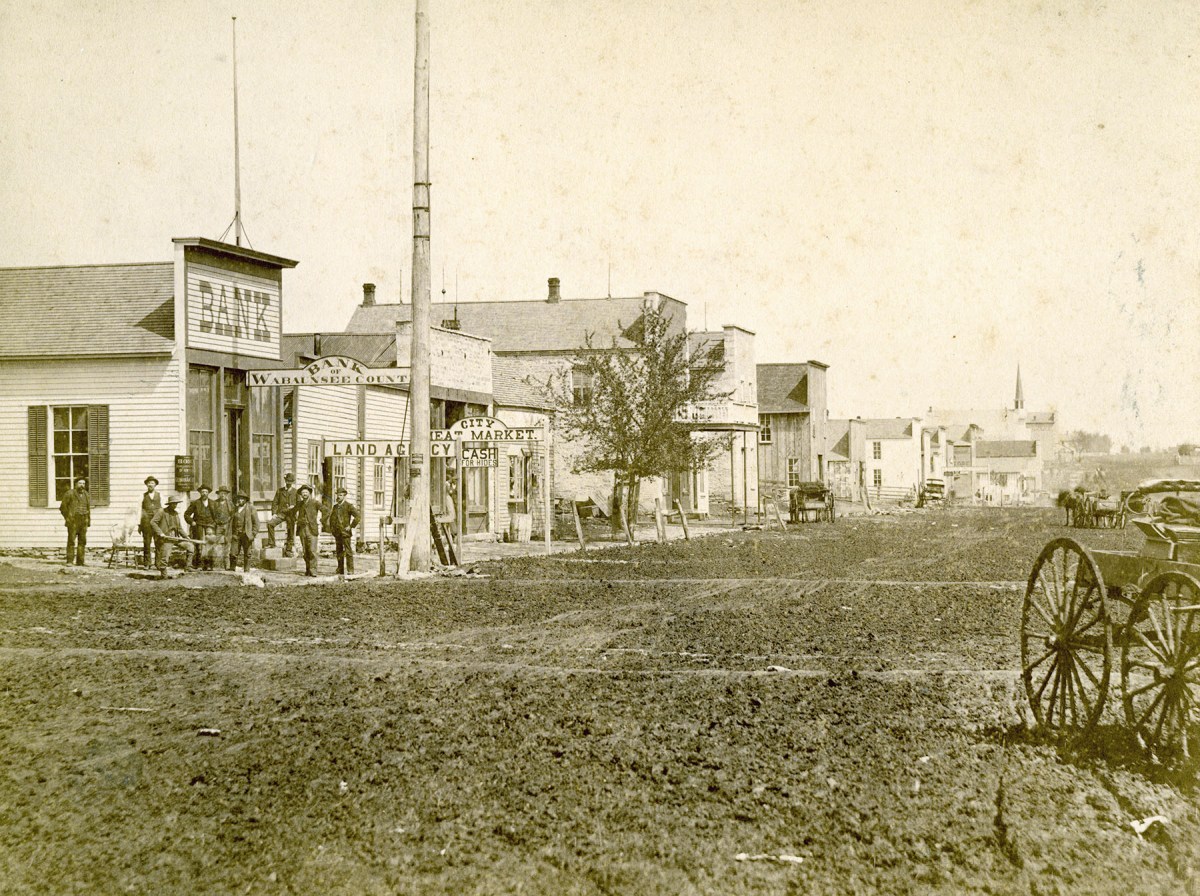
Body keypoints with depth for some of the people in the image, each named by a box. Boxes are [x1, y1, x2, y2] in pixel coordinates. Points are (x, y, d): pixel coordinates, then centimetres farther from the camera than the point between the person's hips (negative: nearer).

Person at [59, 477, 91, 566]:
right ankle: (69, 561, -8)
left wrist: (88, 520, 15)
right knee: (71, 541, -8)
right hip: (73, 522, -5)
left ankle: (80, 562, 5)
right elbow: (62, 507, 0)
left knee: (82, 542, 2)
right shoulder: (70, 494, -3)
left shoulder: (86, 494, 13)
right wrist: (67, 518, -3)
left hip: (83, 522, 5)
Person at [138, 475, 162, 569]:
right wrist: (139, 524, 3)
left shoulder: (159, 495, 14)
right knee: (146, 543, -1)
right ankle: (146, 564, 4)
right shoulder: (143, 496, 12)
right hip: (146, 521, 0)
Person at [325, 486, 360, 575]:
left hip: (345, 532, -6)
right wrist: (331, 527, 17)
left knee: (348, 551, -7)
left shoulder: (348, 506, -4)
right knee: (339, 552, 8)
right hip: (337, 533, 6)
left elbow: (357, 516, -11)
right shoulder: (335, 506, 14)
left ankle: (350, 570, -7)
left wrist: (351, 526, -13)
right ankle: (340, 570, 12)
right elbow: (331, 517, 31)